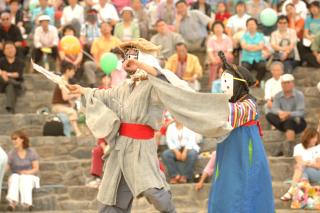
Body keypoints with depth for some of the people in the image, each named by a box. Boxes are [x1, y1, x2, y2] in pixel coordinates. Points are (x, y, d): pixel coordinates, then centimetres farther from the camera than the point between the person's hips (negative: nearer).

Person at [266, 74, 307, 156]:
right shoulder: (278, 96, 4)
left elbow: (301, 112, -19)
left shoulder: (299, 95, -8)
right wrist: (280, 112, -36)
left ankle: (289, 147, -45)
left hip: (298, 122, -4)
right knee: (269, 115, -21)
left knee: (289, 121, -37)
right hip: (284, 123, 4)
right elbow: (274, 109, -11)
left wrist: (289, 114, -38)